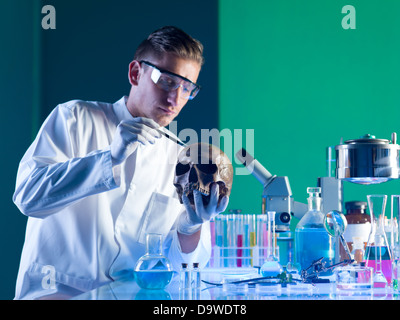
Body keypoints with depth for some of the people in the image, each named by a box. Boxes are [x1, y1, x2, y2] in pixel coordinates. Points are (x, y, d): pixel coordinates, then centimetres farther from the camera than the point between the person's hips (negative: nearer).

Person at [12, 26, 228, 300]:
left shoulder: (180, 158, 12)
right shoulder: (75, 119, 3)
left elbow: (183, 262, 7)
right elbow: (28, 194, -12)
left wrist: (191, 228, -15)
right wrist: (111, 158, -20)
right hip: (56, 290, -3)